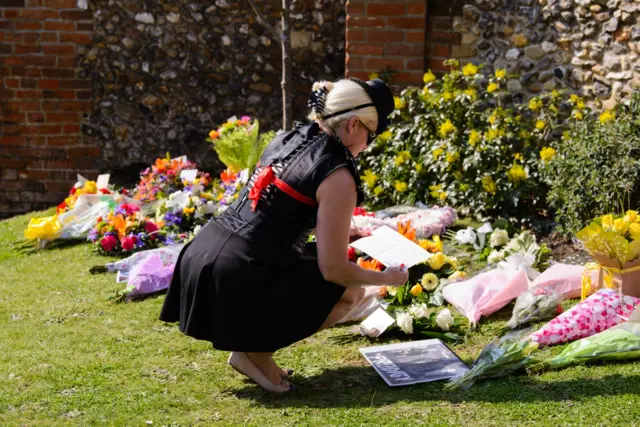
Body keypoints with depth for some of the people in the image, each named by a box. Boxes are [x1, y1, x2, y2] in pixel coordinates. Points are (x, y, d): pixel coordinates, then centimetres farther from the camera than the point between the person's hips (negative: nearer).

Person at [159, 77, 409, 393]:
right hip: (235, 278, -8)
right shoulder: (337, 176, -11)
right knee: (349, 292, 7)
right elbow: (334, 269, -9)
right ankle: (255, 352, 3)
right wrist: (385, 278, 9)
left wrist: (343, 232, 33)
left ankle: (252, 348, 16)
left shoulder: (289, 137, 13)